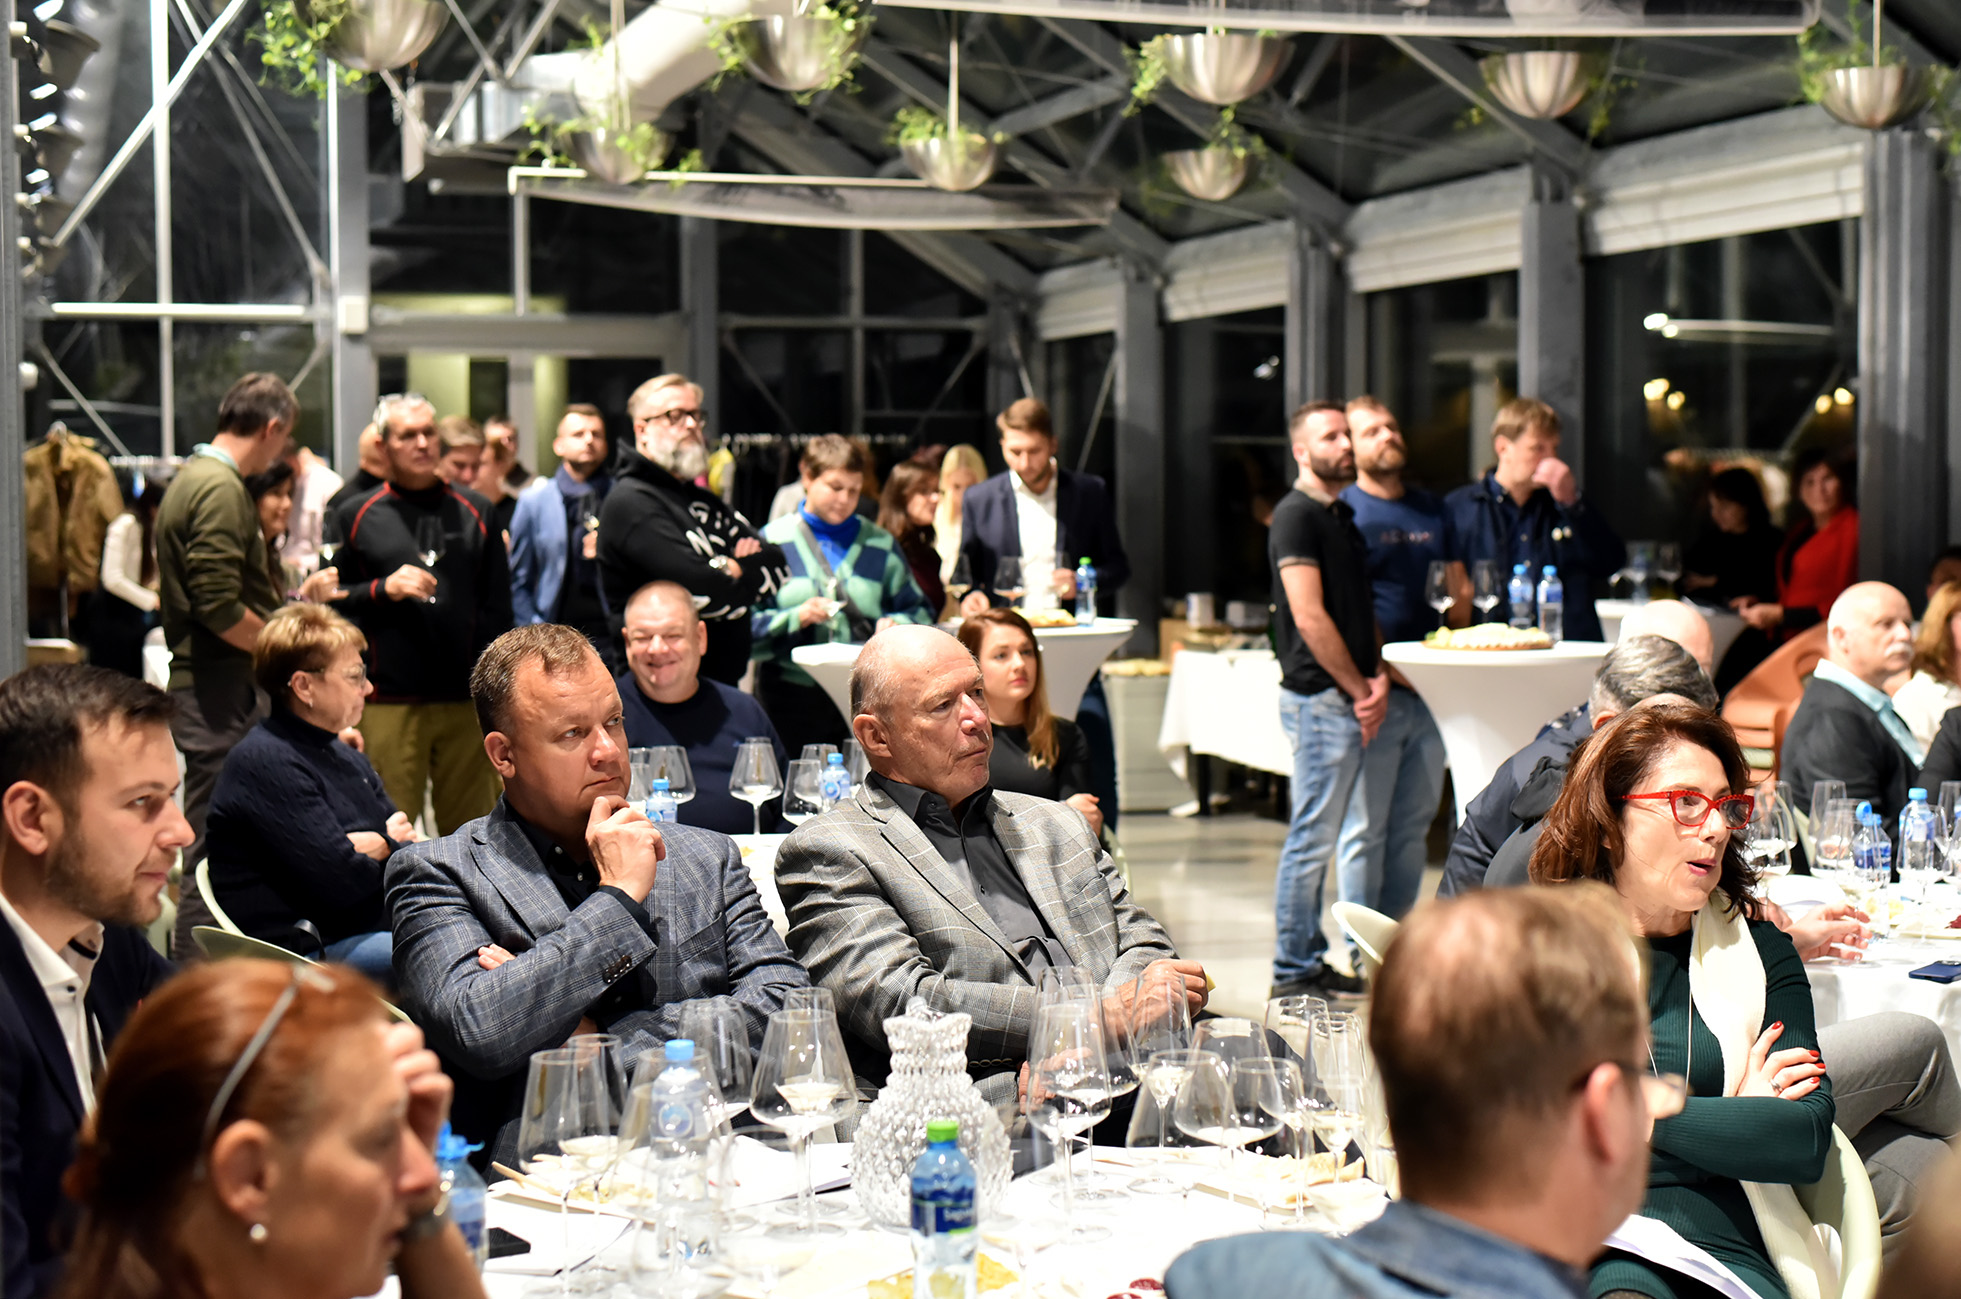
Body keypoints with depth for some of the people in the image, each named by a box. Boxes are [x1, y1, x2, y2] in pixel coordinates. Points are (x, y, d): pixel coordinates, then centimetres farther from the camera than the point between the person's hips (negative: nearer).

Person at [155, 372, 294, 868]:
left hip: (199, 681, 10)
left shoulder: (191, 478, 17)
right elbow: (219, 609, -22)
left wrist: (288, 604, 24)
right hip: (220, 691, -10)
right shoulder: (221, 489, -15)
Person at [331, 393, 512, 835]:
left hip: (467, 698, 2)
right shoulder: (357, 516, 8)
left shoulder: (475, 513, 13)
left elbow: (497, 610, 11)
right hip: (388, 700, -2)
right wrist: (383, 589, -10)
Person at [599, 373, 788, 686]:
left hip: (724, 678, 8)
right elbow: (704, 591, -20)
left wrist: (732, 569, -7)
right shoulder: (631, 502, -10)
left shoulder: (704, 501, 20)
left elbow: (779, 567, 12)